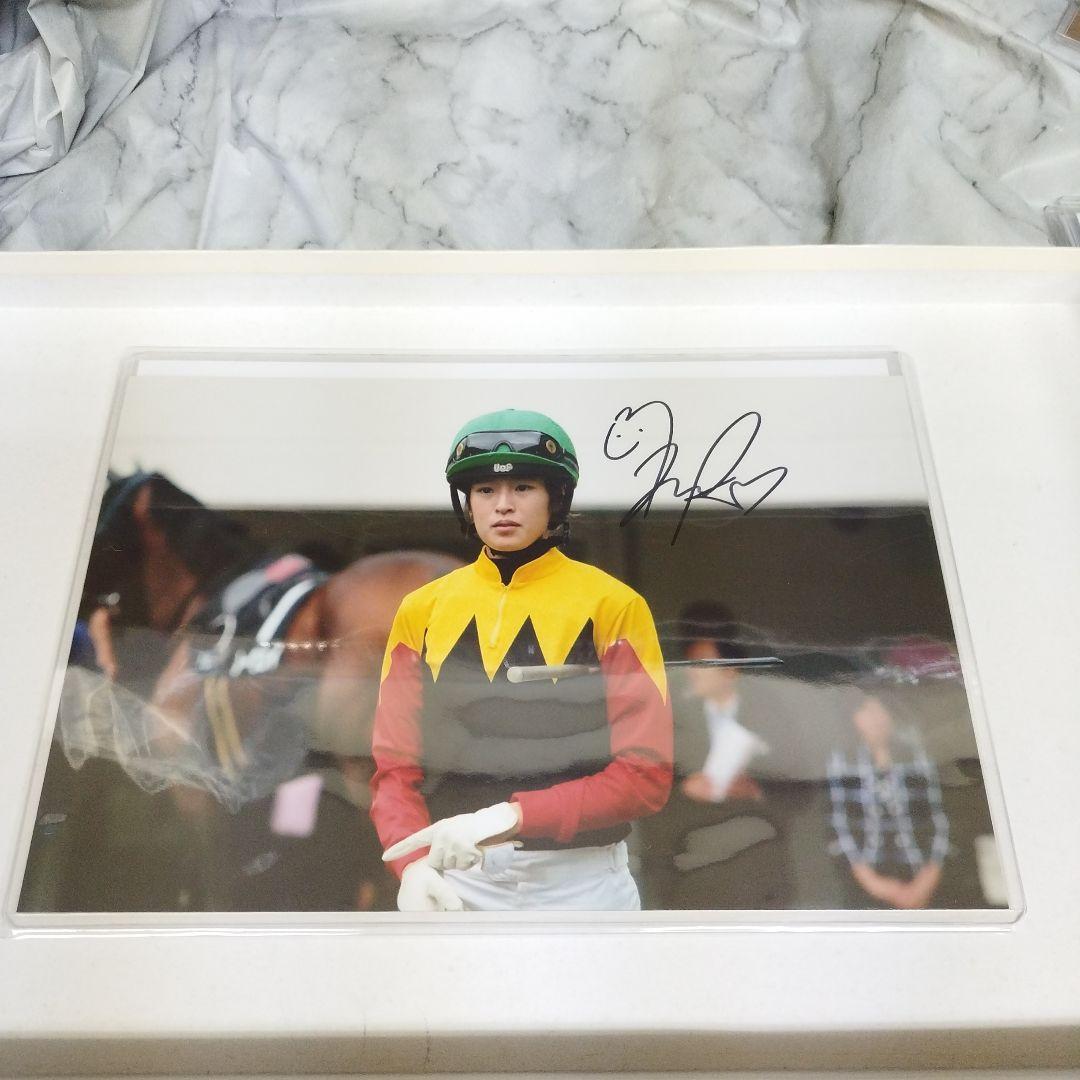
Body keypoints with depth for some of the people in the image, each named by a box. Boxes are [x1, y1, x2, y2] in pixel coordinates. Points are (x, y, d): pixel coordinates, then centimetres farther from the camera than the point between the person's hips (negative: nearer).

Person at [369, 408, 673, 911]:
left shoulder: (613, 606, -8)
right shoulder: (422, 610, 2)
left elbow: (645, 775, -11)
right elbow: (395, 766, 2)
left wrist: (511, 817, -21)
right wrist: (413, 862, -15)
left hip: (579, 881, -2)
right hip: (456, 875, 2)